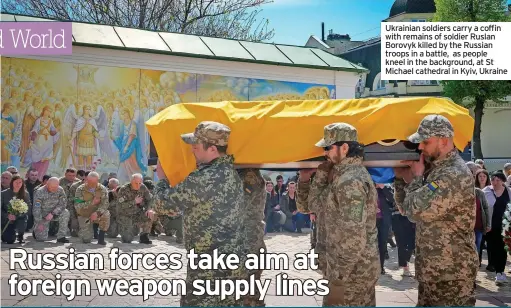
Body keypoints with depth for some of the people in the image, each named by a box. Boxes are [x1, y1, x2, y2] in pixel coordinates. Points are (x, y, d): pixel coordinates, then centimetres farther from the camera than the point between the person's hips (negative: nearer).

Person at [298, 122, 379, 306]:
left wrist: (339, 274, -19)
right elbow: (315, 204, 12)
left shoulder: (350, 181, -21)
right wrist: (322, 171, 6)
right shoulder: (347, 174, 10)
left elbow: (354, 237, -25)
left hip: (351, 272, -10)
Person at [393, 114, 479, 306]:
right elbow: (406, 209, 15)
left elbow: (415, 211, -26)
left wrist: (416, 176, -11)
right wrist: (401, 177, 1)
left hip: (451, 273, -9)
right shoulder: (435, 169, 11)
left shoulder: (455, 174, -21)